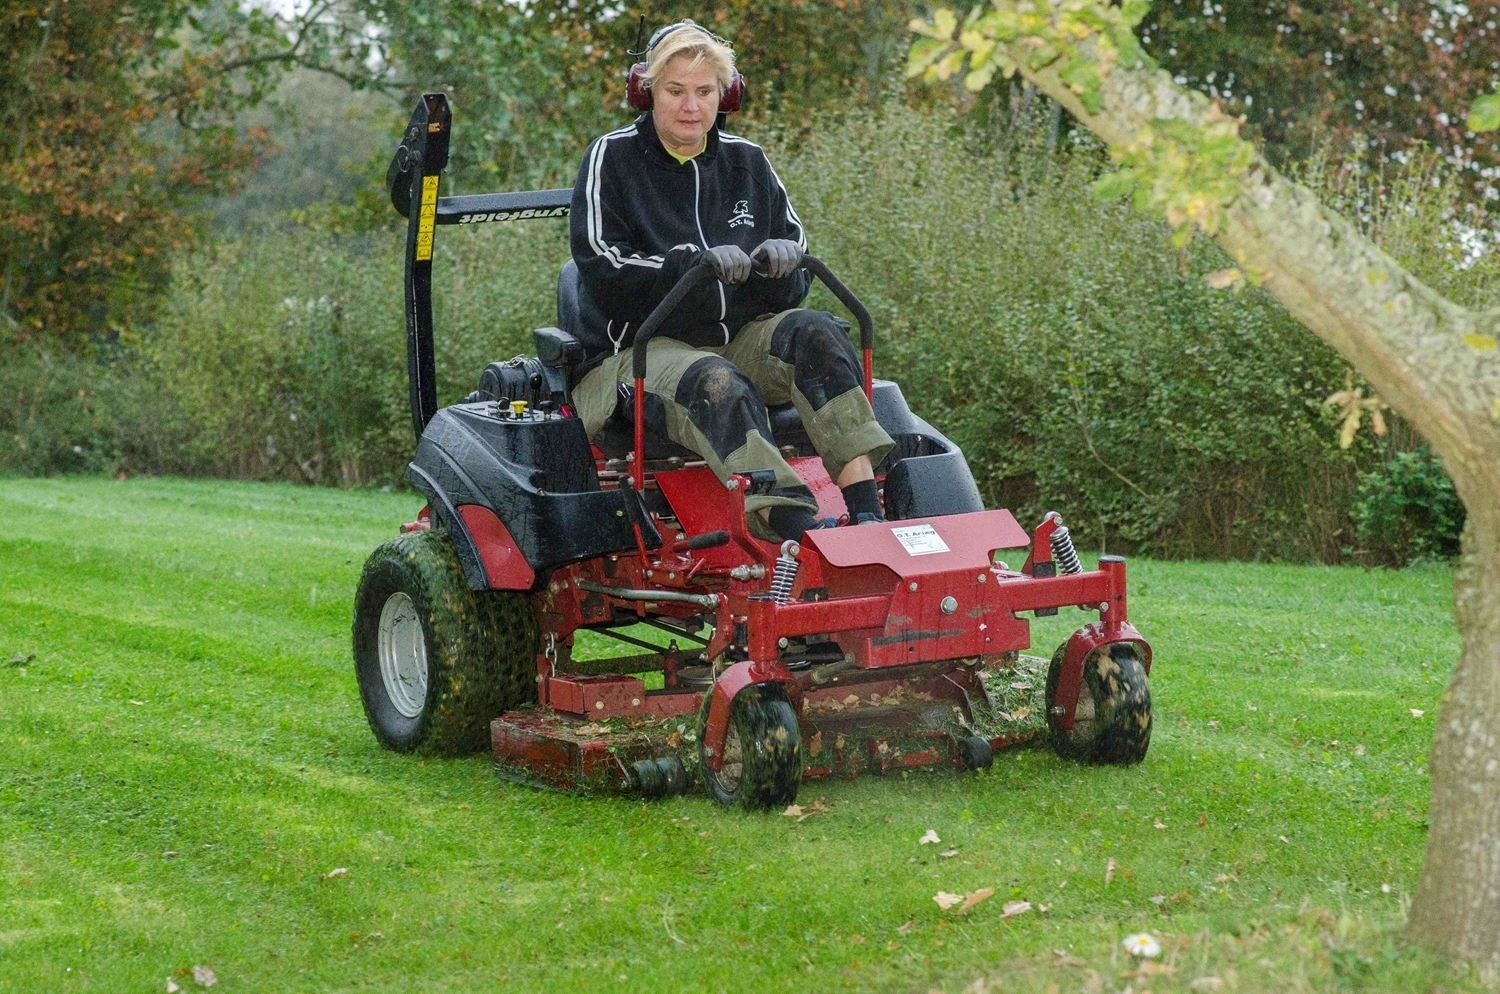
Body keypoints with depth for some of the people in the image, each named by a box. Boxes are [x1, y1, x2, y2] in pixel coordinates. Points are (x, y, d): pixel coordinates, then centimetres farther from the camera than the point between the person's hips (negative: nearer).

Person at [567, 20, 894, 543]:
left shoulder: (746, 161, 14)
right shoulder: (611, 158, 1)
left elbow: (797, 264, 15)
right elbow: (603, 274, -10)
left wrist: (783, 259, -11)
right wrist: (696, 263, -24)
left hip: (744, 334, 5)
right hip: (646, 344, -4)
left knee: (817, 333, -26)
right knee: (719, 385, -37)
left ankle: (866, 511, -39)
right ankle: (792, 529, -54)